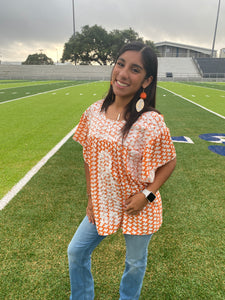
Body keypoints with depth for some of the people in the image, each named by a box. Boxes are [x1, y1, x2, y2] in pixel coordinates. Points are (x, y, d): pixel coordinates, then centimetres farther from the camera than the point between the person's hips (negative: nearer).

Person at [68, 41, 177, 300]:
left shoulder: (150, 122, -23)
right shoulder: (94, 112, -8)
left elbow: (169, 163, -9)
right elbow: (89, 158, 2)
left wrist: (147, 194, -19)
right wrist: (91, 199, 4)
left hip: (136, 208, -4)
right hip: (102, 202, 5)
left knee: (135, 262, 21)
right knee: (76, 252, 18)